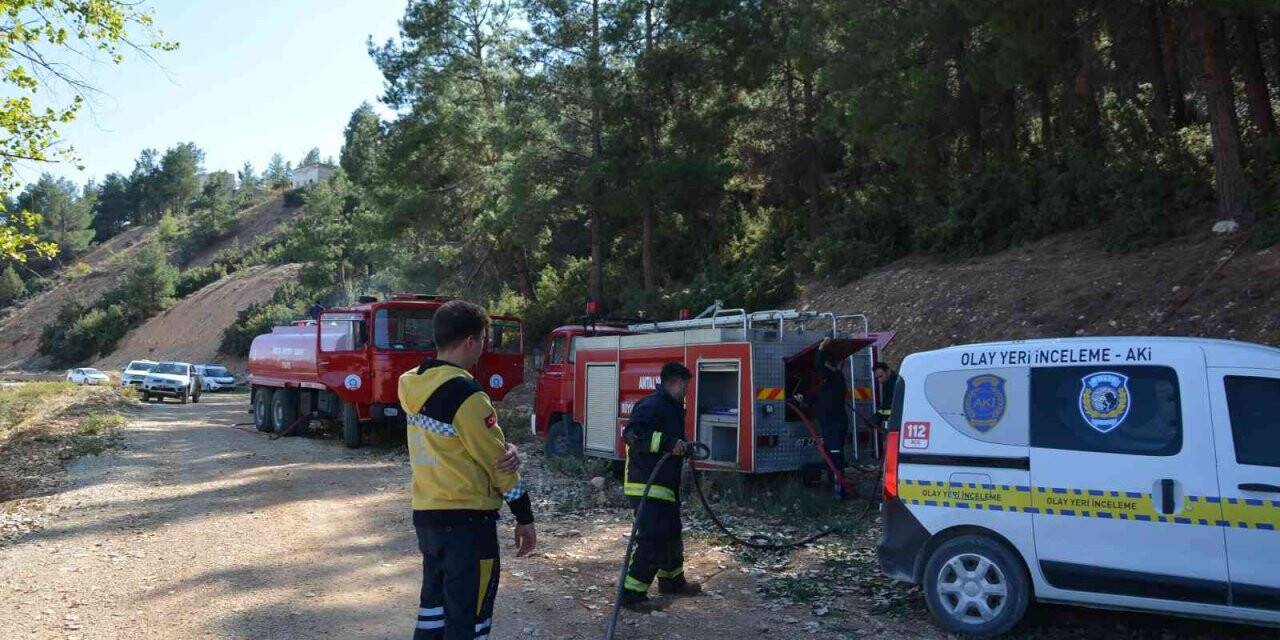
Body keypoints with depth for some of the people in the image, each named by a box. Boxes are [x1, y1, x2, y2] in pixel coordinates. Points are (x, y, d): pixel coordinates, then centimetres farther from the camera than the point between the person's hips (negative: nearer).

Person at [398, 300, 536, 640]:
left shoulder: (413, 386, 4)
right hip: (467, 520, -8)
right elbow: (497, 462, -14)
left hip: (425, 515, 8)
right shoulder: (466, 395, -20)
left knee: (434, 608, 19)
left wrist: (504, 447, -10)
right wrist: (525, 518, -4)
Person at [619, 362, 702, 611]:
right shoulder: (652, 405, -18)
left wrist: (684, 447, 17)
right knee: (652, 539, -10)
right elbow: (631, 433, -31)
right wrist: (668, 442, -34)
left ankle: (672, 581, 37)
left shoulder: (671, 407, 15)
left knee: (671, 534, 21)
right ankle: (631, 593, -2)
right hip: (647, 486, -11)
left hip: (665, 485, 11)